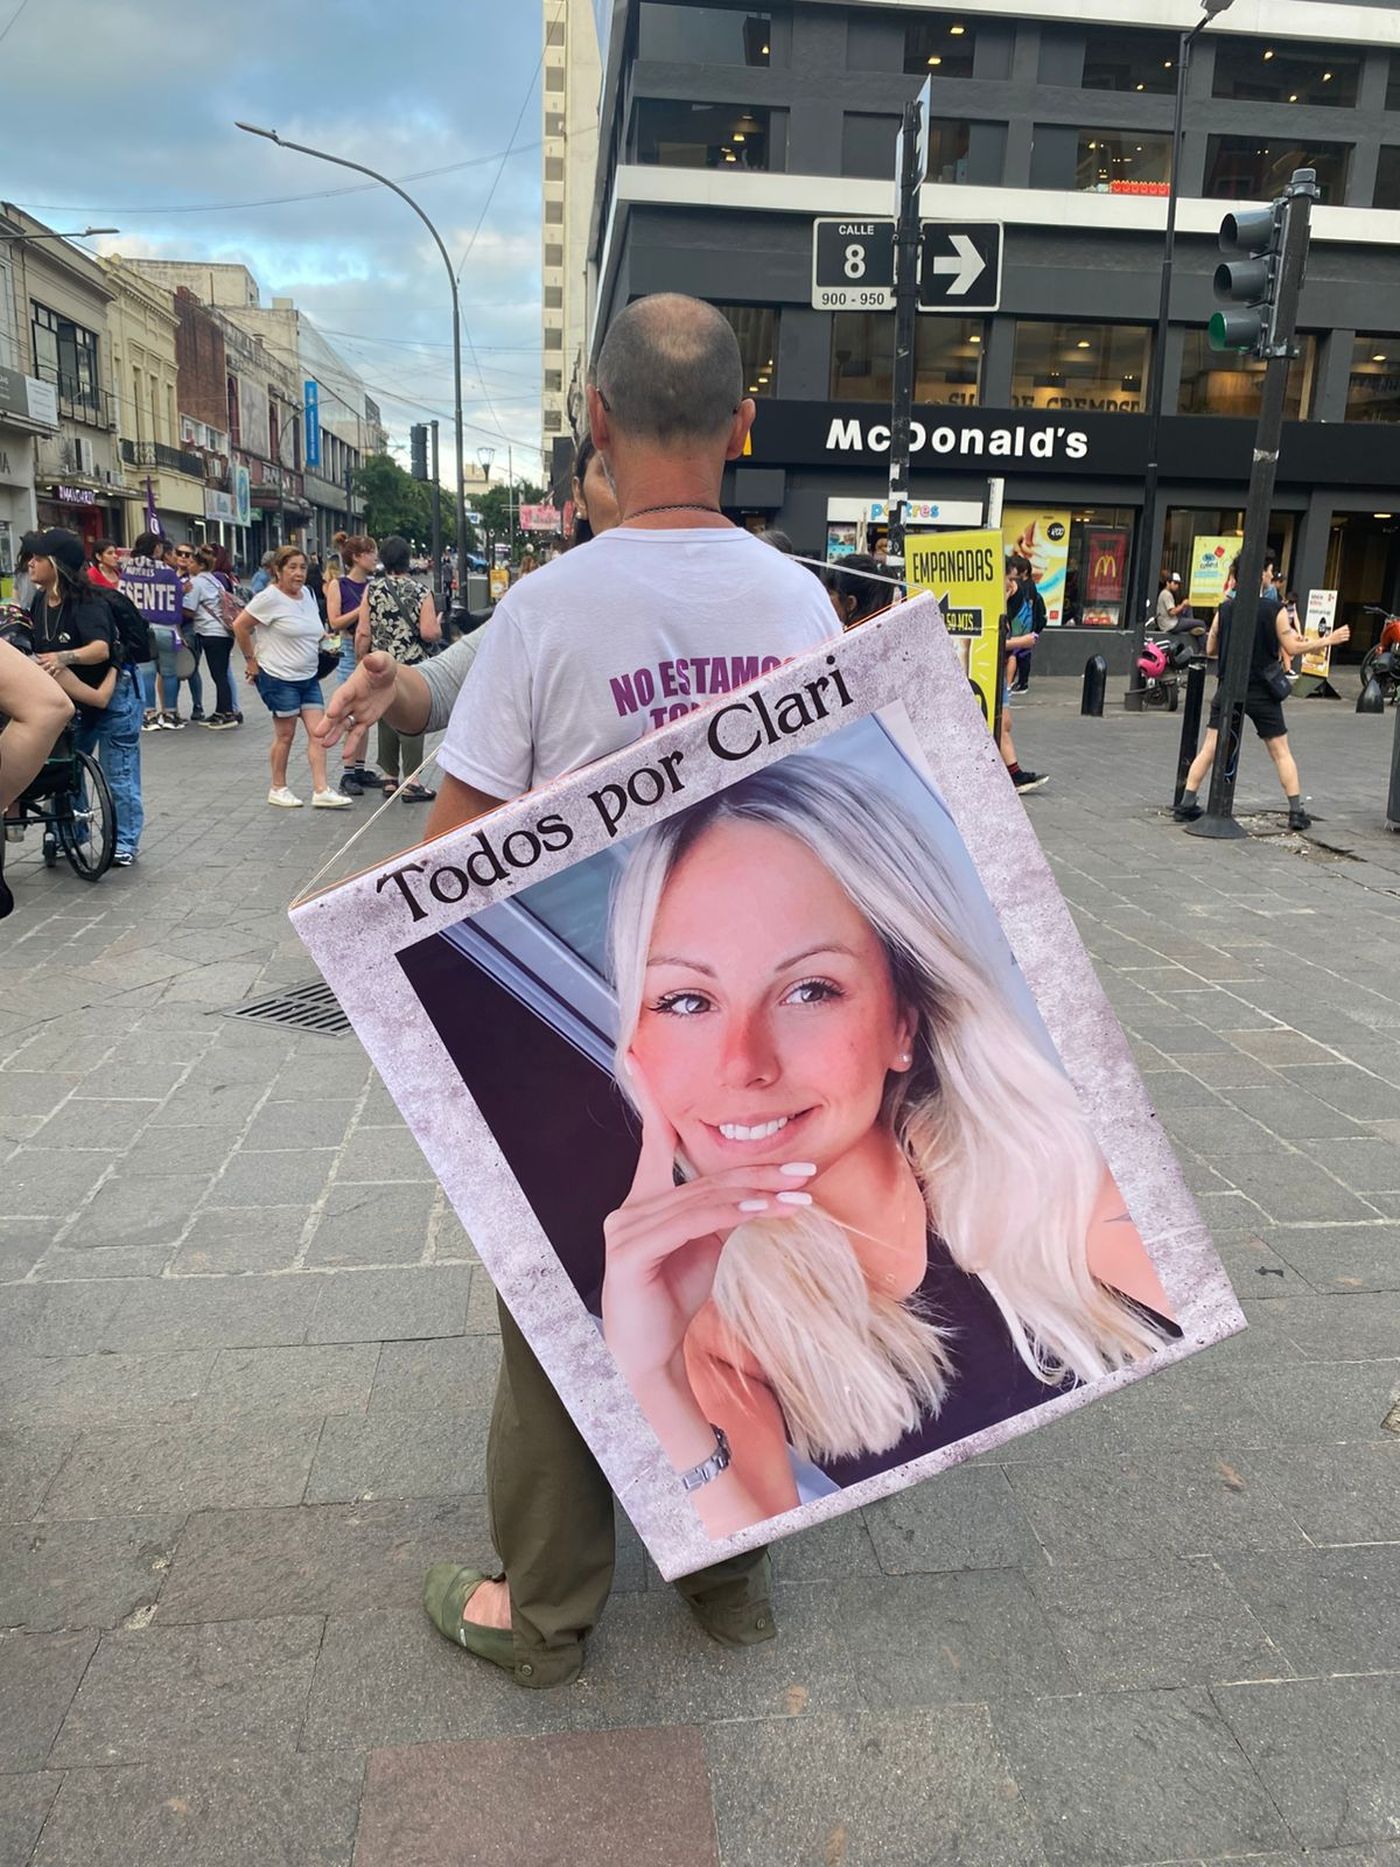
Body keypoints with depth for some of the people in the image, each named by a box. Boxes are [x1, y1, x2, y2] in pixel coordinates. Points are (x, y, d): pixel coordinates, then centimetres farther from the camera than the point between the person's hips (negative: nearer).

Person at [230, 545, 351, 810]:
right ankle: (278, 789, 17)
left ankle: (321, 791, -1)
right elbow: (240, 626, -12)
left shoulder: (307, 593, 9)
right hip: (279, 678, -7)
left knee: (318, 732, -1)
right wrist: (251, 661, -7)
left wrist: (323, 644, 7)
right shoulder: (270, 598, -13)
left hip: (308, 677, 7)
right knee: (285, 735, 2)